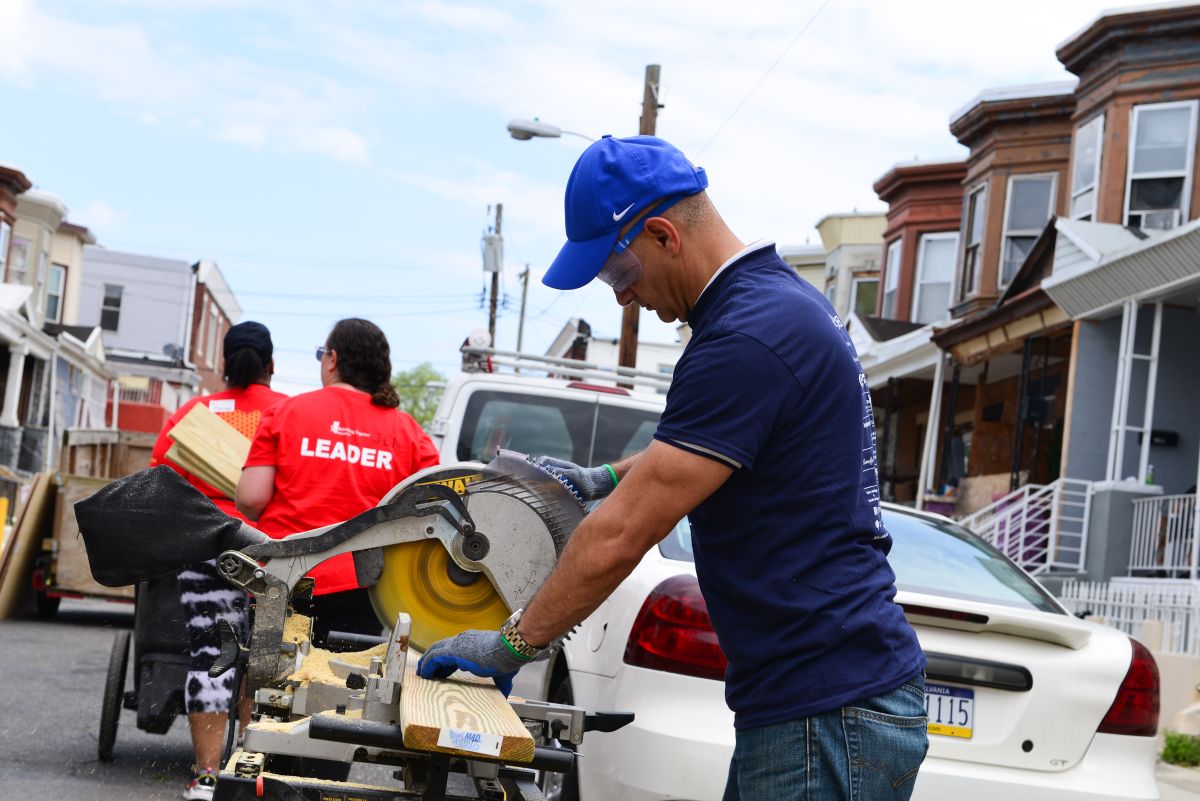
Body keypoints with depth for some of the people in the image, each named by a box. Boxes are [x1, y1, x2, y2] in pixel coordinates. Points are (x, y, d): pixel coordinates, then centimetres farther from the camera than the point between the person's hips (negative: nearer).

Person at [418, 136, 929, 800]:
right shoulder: (781, 296, 14)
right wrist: (607, 479, 33)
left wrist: (511, 644, -6)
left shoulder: (748, 336, -20)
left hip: (827, 719, -10)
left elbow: (619, 539, -17)